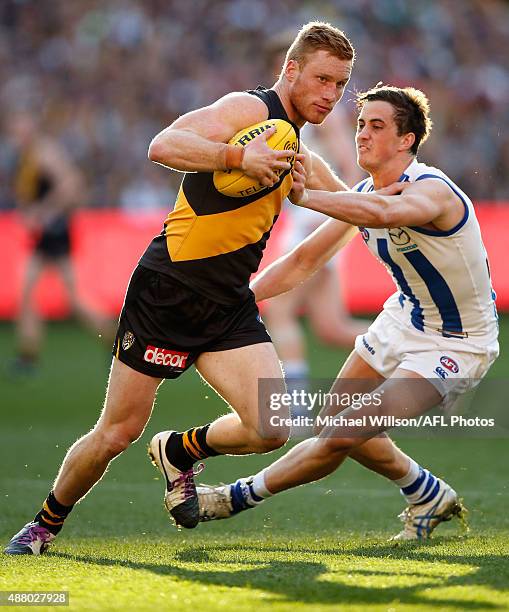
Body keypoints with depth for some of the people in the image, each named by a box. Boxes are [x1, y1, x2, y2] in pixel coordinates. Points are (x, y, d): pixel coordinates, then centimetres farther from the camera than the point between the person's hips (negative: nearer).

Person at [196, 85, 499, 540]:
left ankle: (237, 498, -2)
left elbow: (383, 213, -53)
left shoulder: (432, 191, -29)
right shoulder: (363, 196, -2)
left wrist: (305, 197, -64)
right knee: (336, 424, 15)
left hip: (456, 344, -9)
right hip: (404, 319, 9)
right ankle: (431, 497, 32)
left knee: (343, 436, -17)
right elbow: (305, 259, 6)